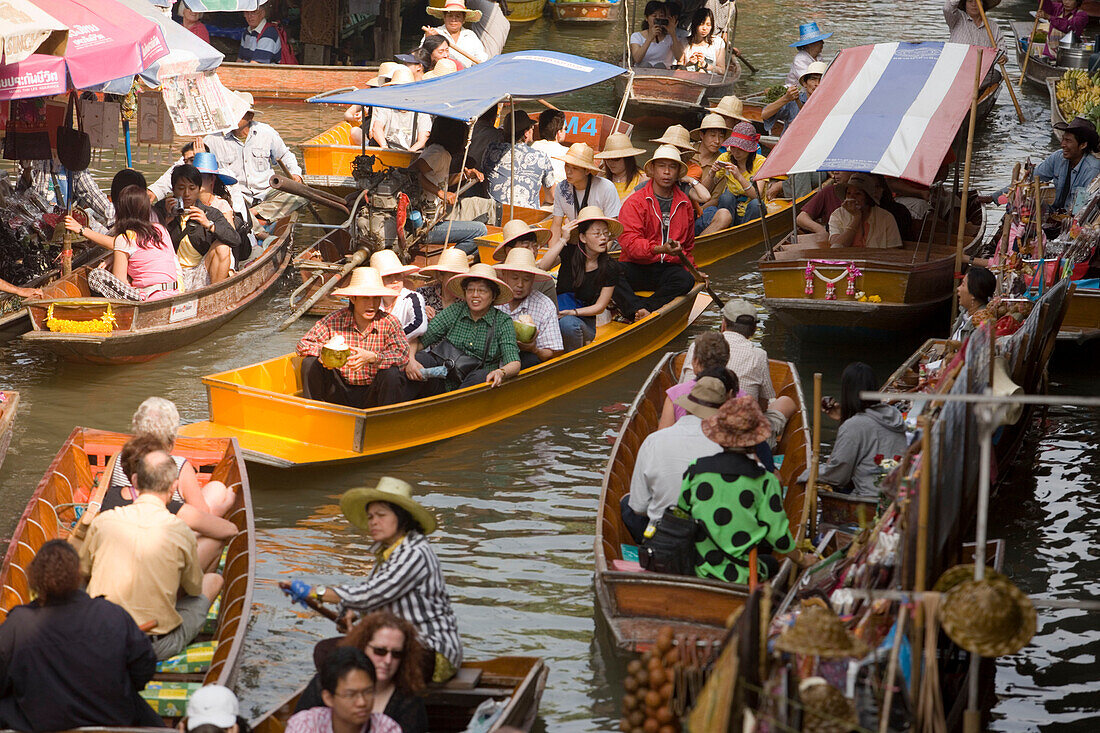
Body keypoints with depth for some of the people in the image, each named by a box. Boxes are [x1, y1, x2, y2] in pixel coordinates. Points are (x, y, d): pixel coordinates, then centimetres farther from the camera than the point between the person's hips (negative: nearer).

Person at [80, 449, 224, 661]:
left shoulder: (102, 522, -6)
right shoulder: (180, 532, -12)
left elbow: (82, 572, 11)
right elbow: (195, 589, 4)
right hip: (158, 647, -3)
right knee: (214, 580, 21)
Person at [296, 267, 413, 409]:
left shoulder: (389, 323, -8)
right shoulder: (334, 321, -5)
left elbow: (402, 355, -21)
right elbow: (303, 345, -2)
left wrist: (372, 357, -38)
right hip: (341, 395, 2)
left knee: (391, 374, -30)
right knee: (310, 363, -14)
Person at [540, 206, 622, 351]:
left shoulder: (610, 267, -4)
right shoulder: (569, 252, -3)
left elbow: (600, 307, 0)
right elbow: (542, 267, -21)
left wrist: (573, 312, -15)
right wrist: (563, 240, -22)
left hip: (585, 322, 0)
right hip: (559, 311, 0)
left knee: (568, 324, -35)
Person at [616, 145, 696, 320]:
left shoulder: (685, 204, 15)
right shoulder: (635, 202, -1)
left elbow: (688, 246, 31)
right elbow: (629, 242, -16)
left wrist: (691, 269, 17)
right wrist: (660, 249, -31)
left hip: (668, 268, 3)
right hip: (636, 266, -3)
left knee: (686, 279, -31)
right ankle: (639, 310, -47)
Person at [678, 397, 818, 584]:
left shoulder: (695, 472, -3)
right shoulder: (765, 482, -9)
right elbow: (777, 533, -4)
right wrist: (802, 559, 16)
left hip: (698, 571, 3)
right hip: (741, 576, -3)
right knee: (771, 562, 30)